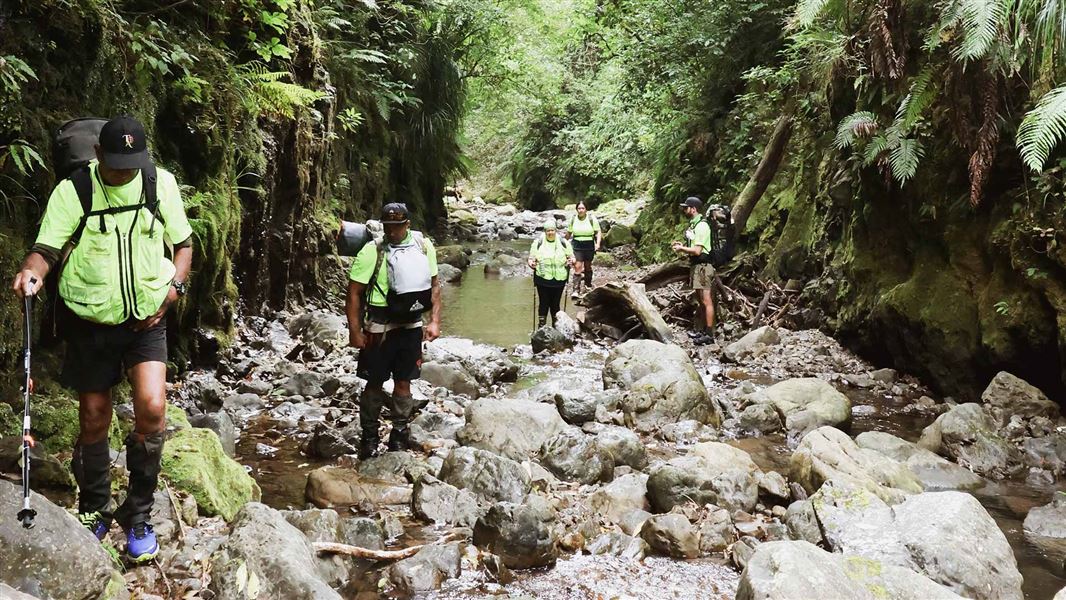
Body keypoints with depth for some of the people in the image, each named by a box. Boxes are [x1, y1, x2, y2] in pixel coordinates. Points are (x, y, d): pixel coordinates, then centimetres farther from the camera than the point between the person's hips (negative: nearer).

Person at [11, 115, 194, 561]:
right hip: (90, 322, 0)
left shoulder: (161, 183, -2)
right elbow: (47, 248, -12)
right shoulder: (72, 190, -8)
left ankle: (138, 515, 3)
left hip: (147, 319, 0)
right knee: (93, 420, 8)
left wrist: (174, 288, -8)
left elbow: (183, 243, 8)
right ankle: (94, 512, 31)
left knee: (152, 408, -17)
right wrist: (32, 272, -35)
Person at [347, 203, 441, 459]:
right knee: (374, 383, 6)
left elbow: (434, 285, 7)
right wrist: (355, 331, -12)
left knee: (403, 383, 11)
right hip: (379, 327, -3)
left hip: (411, 325, 3)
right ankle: (369, 438, 21)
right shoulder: (372, 252, -13)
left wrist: (434, 321, 1)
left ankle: (399, 436, 24)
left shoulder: (424, 245, -1)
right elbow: (354, 292, -9)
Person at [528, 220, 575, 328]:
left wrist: (571, 261, -10)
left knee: (555, 304, 11)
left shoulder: (563, 243, 4)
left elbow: (571, 256, 12)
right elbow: (532, 258, 3)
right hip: (543, 279, -1)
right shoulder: (538, 243, 0)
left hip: (559, 279, 1)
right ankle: (541, 326, 15)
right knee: (544, 303, 3)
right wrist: (532, 263, -19)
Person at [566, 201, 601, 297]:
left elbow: (598, 232, -2)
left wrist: (598, 243, -16)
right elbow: (569, 232, 14)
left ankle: (588, 284, 40)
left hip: (589, 246, 0)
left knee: (588, 266, 17)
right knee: (577, 267, -11)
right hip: (577, 246, 0)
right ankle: (576, 290, -13)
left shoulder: (592, 219, -5)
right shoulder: (573, 219, 1)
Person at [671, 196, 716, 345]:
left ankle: (709, 334, -6)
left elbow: (697, 250, -21)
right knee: (702, 300, 14)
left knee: (706, 301, -8)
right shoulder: (694, 224, 15)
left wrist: (681, 249, -8)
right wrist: (682, 246, 11)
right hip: (696, 265, 10)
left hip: (703, 266, -10)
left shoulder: (701, 226, -16)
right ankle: (705, 331, 21)